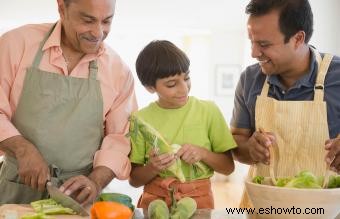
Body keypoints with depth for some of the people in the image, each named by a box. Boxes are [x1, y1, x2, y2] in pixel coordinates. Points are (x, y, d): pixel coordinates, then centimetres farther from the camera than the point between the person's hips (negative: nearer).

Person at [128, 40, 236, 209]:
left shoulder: (208, 111, 0)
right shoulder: (141, 119, -1)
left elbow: (228, 167, 5)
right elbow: (134, 179, 4)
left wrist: (203, 154, -11)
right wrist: (152, 168, -14)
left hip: (199, 198, 0)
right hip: (155, 199, 0)